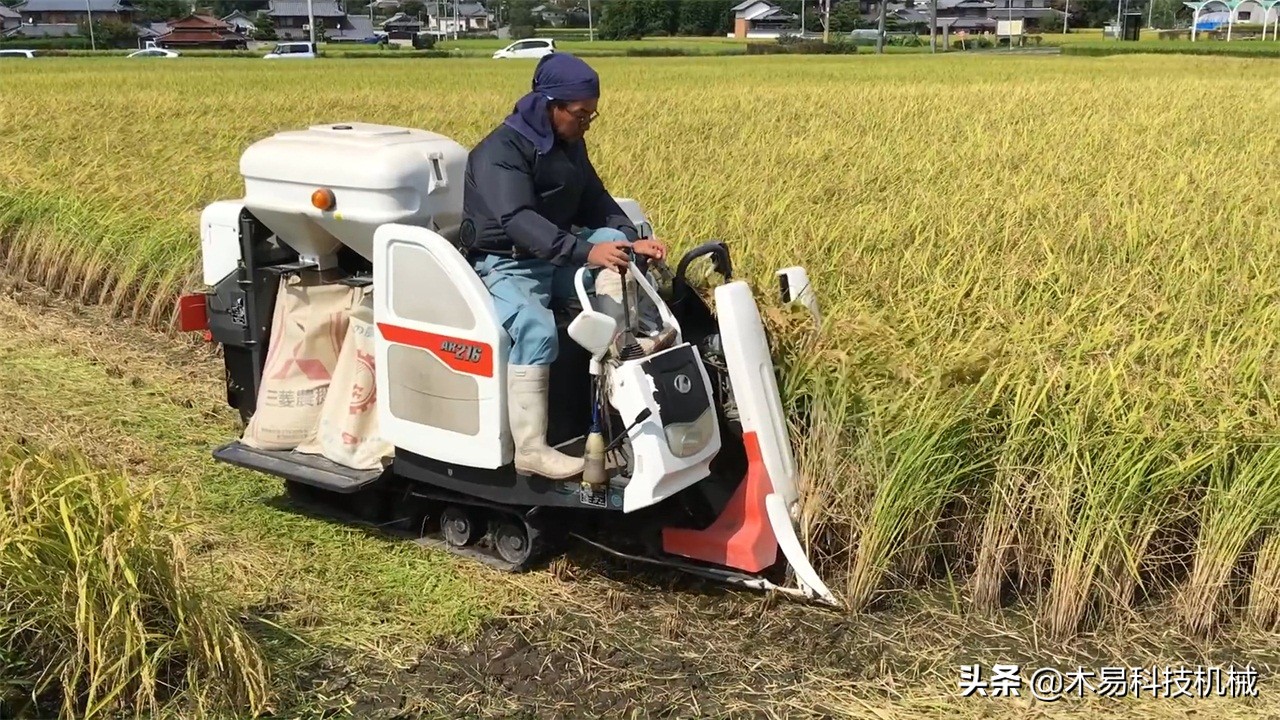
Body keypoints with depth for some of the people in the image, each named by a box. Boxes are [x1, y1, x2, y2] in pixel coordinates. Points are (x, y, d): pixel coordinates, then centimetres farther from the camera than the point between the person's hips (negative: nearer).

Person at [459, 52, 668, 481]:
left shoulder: (570, 146, 10)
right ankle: (530, 450, -32)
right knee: (537, 329, -34)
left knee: (613, 237, -10)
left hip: (556, 260, 8)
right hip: (505, 266, -8)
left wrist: (632, 240, -10)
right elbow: (518, 221, -31)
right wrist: (585, 252, -43)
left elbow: (596, 204, 11)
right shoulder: (499, 152, -17)